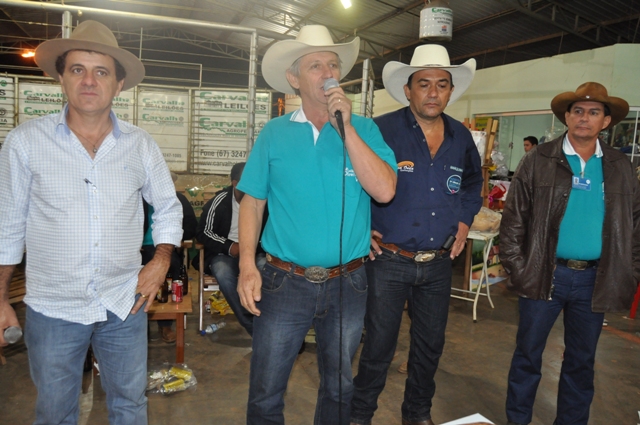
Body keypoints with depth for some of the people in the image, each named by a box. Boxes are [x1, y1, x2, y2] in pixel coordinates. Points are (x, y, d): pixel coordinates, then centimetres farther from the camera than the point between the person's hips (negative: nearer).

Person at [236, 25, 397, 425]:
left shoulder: (364, 129, -1)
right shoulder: (274, 133, -1)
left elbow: (384, 191, -15)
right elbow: (253, 202, 0)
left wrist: (346, 128, -18)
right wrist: (248, 266, -9)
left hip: (348, 284, 1)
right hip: (284, 282, 0)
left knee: (339, 386, 21)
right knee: (266, 392, 12)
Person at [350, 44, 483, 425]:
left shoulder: (462, 138, 5)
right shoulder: (382, 130, -13)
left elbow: (473, 182, 23)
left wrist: (465, 219, 10)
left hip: (439, 264, 5)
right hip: (388, 261, -5)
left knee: (431, 344, 17)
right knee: (379, 345, 6)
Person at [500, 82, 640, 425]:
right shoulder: (538, 161, -3)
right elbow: (514, 219, -4)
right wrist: (517, 268, -8)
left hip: (595, 279, 3)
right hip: (544, 275, -2)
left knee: (582, 361, 16)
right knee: (528, 354, 9)